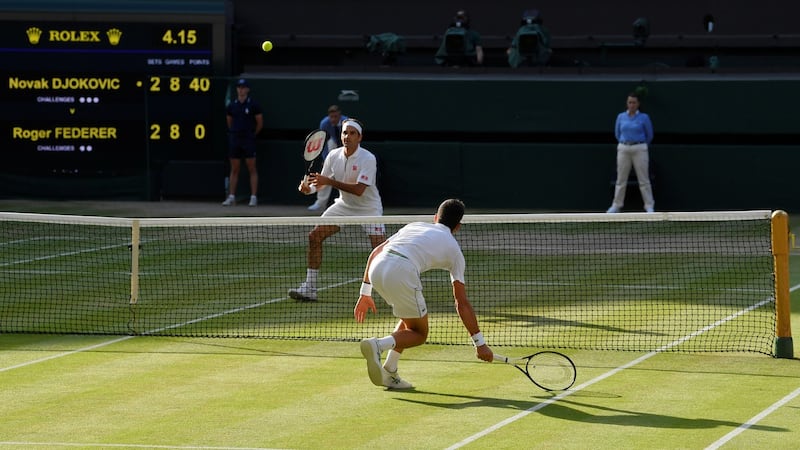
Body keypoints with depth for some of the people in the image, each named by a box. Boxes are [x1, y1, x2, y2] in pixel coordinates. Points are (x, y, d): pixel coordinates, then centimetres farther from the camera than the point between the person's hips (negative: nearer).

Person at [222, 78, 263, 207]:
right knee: (234, 169, 6)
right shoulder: (232, 105, 9)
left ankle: (254, 197, -2)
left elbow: (260, 123, 3)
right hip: (234, 139, 4)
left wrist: (252, 135, 8)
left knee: (252, 169, -3)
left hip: (248, 140, -4)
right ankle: (231, 196, 7)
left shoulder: (253, 105, -3)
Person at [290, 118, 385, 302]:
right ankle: (309, 288, 1)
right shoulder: (334, 156, -7)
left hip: (368, 208, -5)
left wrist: (329, 181, -35)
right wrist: (309, 188, -21)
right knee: (314, 236, -5)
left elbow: (359, 190, -31)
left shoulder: (368, 159, -23)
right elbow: (322, 182, 2)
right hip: (344, 205, 5)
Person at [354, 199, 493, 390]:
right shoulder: (453, 249, 21)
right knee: (419, 334, 14)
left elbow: (376, 251, 25)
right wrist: (480, 343, 20)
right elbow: (462, 303, 16)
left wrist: (365, 292, 28)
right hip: (402, 274, -5)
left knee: (410, 320, 28)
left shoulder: (414, 226, 32)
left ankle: (389, 374, 19)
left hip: (377, 267, 5)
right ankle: (378, 345, -13)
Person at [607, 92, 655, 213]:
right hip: (623, 149, 3)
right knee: (621, 179, 6)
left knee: (644, 180, -4)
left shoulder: (644, 117, -1)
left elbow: (649, 135, 8)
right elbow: (617, 134, 18)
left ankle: (649, 207, -1)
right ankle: (616, 206, 11)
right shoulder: (621, 117, 7)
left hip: (640, 148, -3)